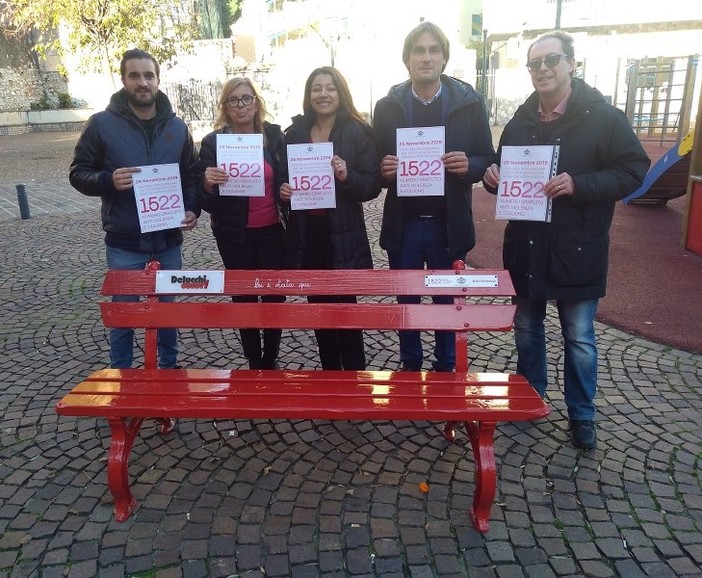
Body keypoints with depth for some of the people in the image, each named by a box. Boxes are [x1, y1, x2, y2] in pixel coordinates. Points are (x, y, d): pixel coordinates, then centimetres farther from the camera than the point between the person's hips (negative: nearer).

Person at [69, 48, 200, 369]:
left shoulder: (176, 126, 5)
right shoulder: (102, 124, -5)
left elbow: (192, 174, 13)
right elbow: (78, 173, -2)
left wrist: (192, 209, -4)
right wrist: (109, 181, -22)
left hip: (168, 240, 3)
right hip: (124, 243, -3)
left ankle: (169, 370, 35)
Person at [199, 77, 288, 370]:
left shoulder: (274, 135, -1)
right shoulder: (213, 142, -6)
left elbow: (287, 176, 10)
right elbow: (206, 201, -6)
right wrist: (208, 184, -28)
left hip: (272, 230, 2)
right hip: (235, 235, -1)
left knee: (275, 295, 5)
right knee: (244, 297, 9)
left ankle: (271, 360, 25)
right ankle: (254, 363, 25)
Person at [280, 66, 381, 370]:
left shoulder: (358, 132, -5)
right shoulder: (295, 133, 7)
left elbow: (373, 185, -6)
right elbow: (285, 178, 15)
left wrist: (347, 175, -24)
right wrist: (284, 190, -6)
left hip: (343, 236, -4)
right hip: (306, 235, 4)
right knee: (318, 307, 13)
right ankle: (330, 373, 29)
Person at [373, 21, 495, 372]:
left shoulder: (469, 103, -1)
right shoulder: (387, 106, 2)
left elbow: (488, 160, 1)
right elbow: (375, 165, 5)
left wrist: (469, 166, -21)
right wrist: (384, 171, -18)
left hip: (449, 224, -1)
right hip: (403, 223, 1)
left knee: (448, 302, 13)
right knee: (406, 302, 14)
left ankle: (446, 368, 31)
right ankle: (410, 366, 33)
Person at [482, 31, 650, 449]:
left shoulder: (604, 117, -7)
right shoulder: (519, 122, 7)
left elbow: (634, 171, -11)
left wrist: (578, 184, -25)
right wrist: (494, 177, -7)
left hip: (577, 250, -4)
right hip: (526, 247, 4)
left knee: (579, 338, 8)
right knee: (527, 328, 16)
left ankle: (583, 415, 27)